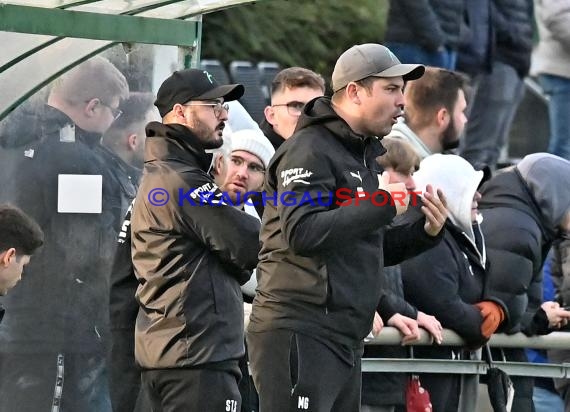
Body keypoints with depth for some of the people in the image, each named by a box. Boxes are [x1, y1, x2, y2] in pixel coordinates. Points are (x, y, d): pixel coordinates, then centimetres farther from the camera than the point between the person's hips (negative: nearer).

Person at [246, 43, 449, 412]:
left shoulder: (362, 156, 23)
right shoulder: (309, 150, -9)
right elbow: (303, 233, -24)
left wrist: (423, 233, 9)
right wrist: (382, 204, -20)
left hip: (345, 337, 10)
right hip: (301, 335, -10)